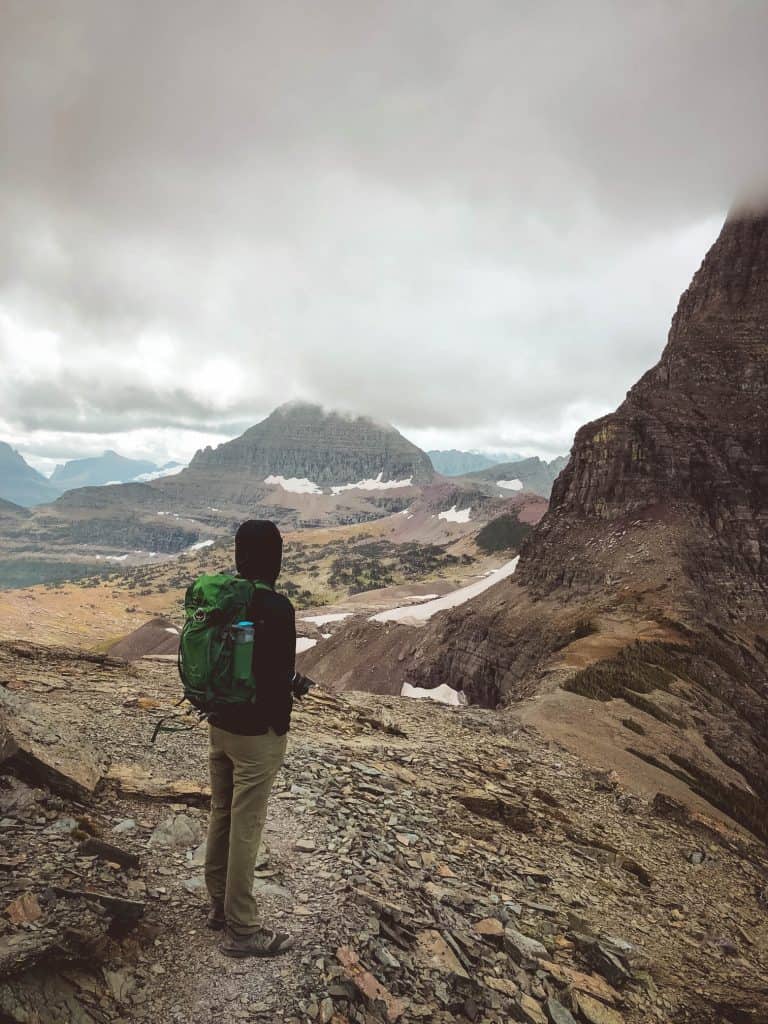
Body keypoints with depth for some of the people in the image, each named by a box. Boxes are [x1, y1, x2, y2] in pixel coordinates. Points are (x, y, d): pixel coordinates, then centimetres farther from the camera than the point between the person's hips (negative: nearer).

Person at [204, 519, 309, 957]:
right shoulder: (275, 607, -23)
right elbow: (277, 678, -24)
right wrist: (293, 684, -2)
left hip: (219, 725, 8)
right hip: (258, 732, -8)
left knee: (221, 816, 20)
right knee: (246, 828, 5)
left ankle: (220, 905, 37)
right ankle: (242, 930, 20)